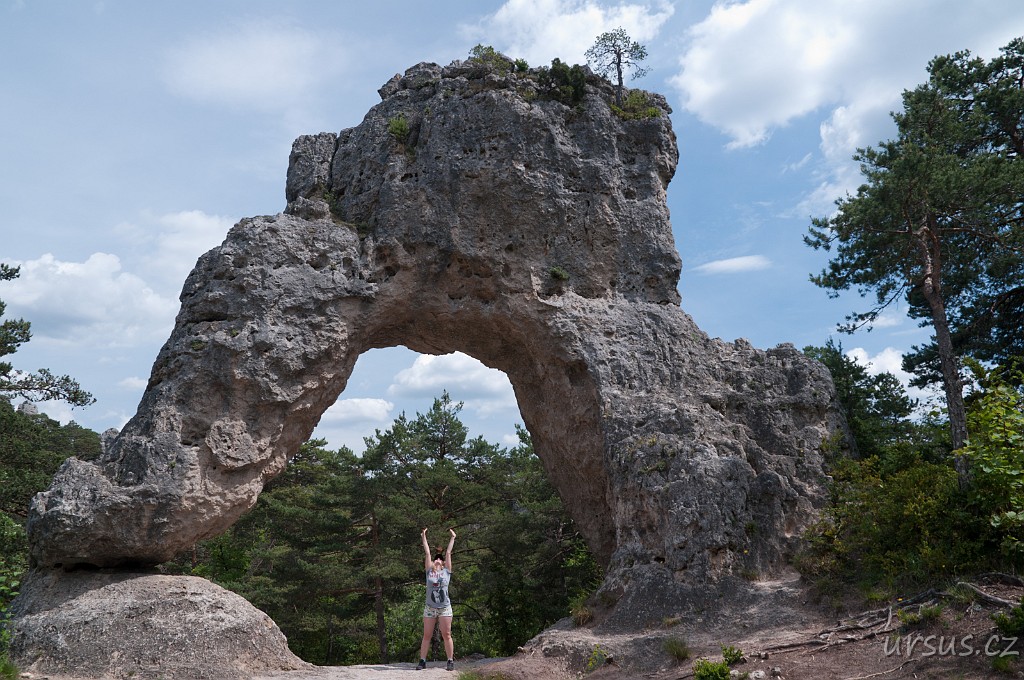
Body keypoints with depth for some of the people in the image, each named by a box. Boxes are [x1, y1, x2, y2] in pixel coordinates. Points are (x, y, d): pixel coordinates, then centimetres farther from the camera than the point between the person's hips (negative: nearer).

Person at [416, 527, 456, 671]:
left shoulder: (446, 571, 4)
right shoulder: (429, 571, 5)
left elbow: (448, 552, 7)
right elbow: (427, 553, 7)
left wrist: (453, 537, 10)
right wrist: (424, 537, 9)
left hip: (445, 608, -1)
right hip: (429, 608, 1)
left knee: (446, 635, 0)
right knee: (427, 636, 4)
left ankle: (451, 661, 6)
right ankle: (422, 661, 10)